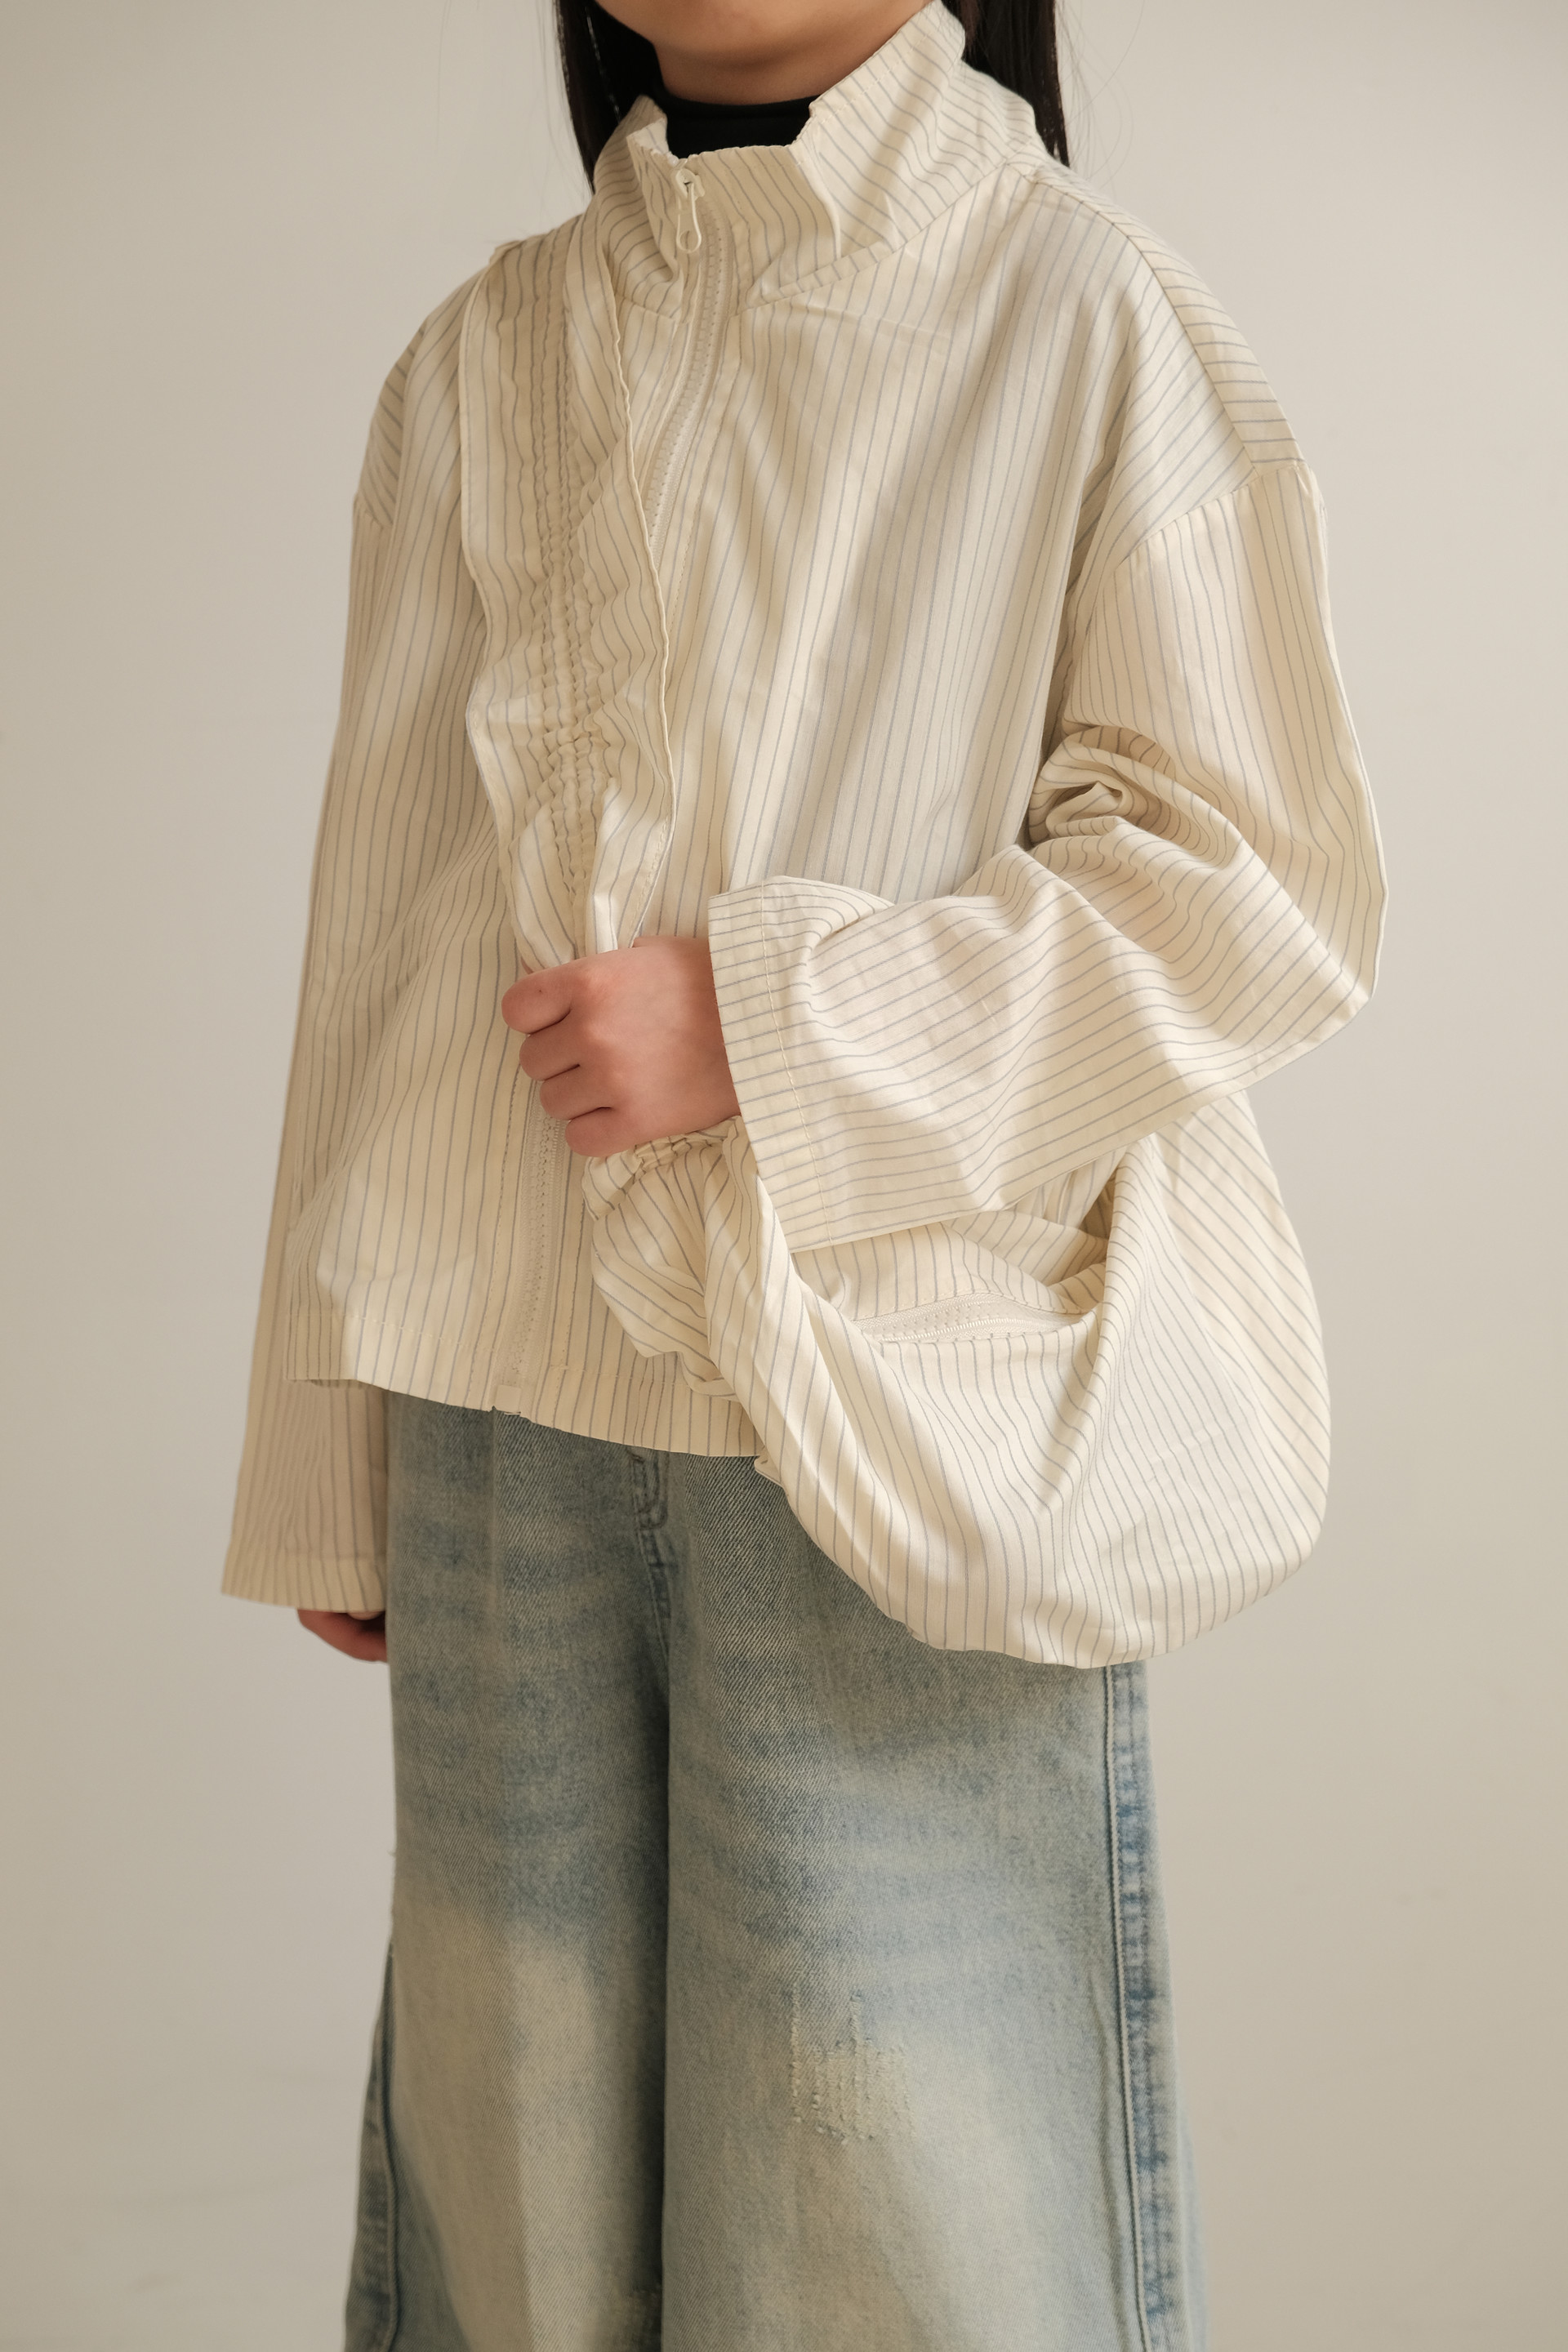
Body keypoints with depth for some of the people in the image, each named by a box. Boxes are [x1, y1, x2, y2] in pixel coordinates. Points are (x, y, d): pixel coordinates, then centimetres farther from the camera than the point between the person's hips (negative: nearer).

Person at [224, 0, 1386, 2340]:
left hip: (902, 1425, -3)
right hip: (507, 1423, 4)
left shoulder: (1082, 312, -1)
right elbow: (383, 911, 12)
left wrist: (762, 1015, -14)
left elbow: (1256, 881, -4)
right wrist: (333, 1457, 12)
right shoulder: (482, 360, 12)